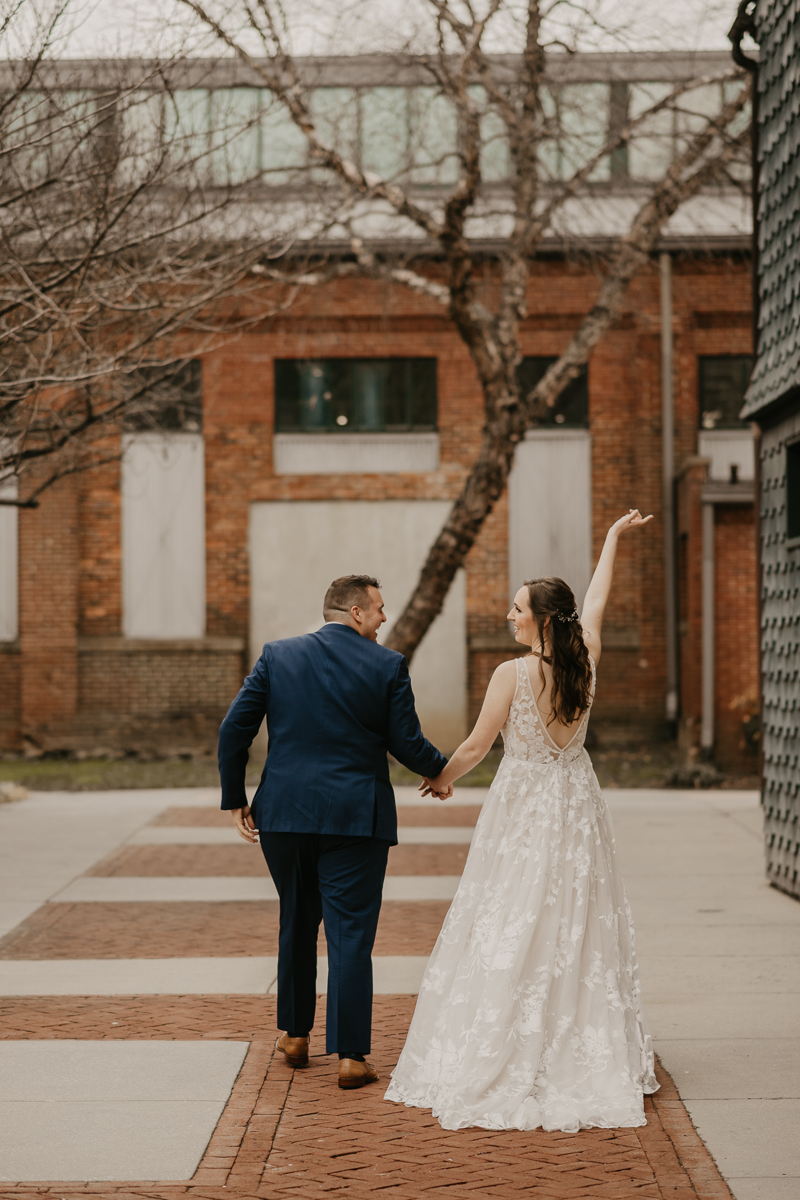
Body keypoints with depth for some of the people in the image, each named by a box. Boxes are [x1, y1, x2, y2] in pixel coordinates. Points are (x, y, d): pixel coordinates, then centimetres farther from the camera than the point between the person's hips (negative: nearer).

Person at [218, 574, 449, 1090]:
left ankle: (295, 1036, 30)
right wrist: (442, 769, 17)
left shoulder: (278, 656, 3)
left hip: (284, 814, 3)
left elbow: (234, 729, 1)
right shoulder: (388, 665, -4)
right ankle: (351, 1056, -1)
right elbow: (407, 744, -3)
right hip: (356, 816, -3)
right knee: (351, 934, 1)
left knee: (297, 924, 20)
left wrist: (235, 798, 10)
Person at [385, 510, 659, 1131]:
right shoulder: (585, 661, -4)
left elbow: (477, 745, -10)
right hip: (576, 803, 5)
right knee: (580, 927, 11)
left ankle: (508, 1052, 3)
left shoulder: (513, 673, -17)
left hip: (524, 805, -5)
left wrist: (443, 778, 10)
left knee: (513, 929, 1)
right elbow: (597, 600, 13)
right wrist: (612, 538, 28)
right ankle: (589, 1050, 15)